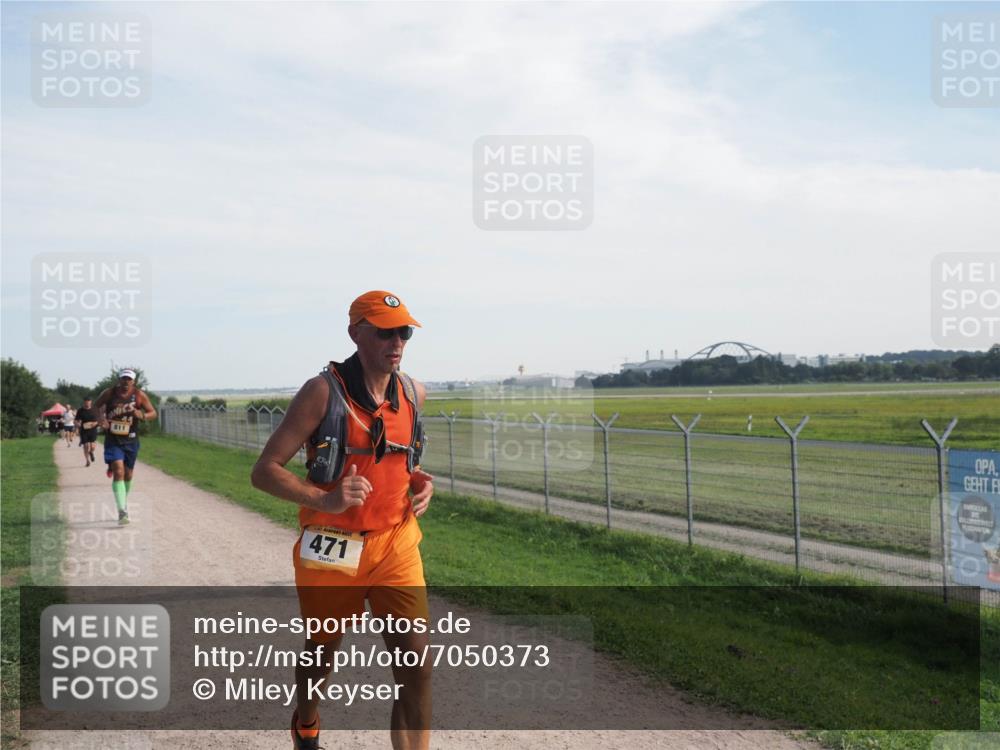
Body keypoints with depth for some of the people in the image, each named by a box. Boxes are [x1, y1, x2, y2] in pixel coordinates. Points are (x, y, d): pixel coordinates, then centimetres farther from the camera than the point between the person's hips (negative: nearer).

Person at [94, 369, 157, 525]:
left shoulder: (139, 395, -5)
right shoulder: (109, 393, -6)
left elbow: (153, 413, 0)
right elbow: (96, 405, 12)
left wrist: (142, 415, -22)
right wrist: (102, 418, -6)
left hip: (131, 441, 2)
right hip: (112, 440, -2)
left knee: (128, 475, 14)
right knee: (118, 472, -17)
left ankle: (124, 503, 40)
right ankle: (122, 511, -22)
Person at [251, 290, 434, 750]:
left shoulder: (414, 393, 2)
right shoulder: (324, 391, -13)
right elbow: (264, 471, -13)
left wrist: (421, 482, 1)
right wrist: (324, 499, -28)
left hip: (395, 544, 3)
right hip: (330, 549, -3)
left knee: (416, 666, -6)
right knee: (321, 654, 19)